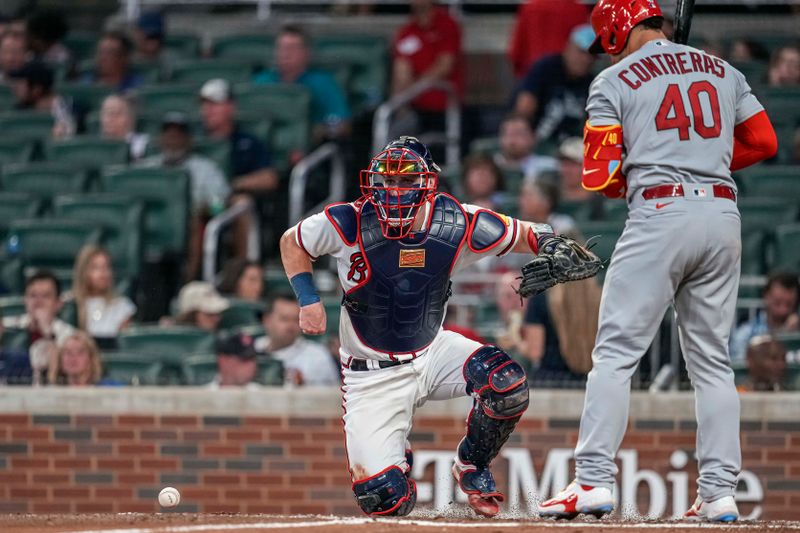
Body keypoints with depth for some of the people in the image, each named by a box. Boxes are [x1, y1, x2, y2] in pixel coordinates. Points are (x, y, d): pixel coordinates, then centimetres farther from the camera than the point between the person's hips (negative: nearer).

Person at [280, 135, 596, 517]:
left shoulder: (456, 224, -15)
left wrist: (552, 247, -24)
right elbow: (292, 242, -1)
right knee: (386, 501, -14)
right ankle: (388, 462, 28)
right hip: (373, 377, -2)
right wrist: (308, 300, -13)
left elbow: (525, 236, -2)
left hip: (432, 353, 2)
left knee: (507, 383, -29)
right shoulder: (350, 225, -20)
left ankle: (472, 466, 3)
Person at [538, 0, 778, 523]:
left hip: (660, 212, -5)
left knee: (616, 352, -3)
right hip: (723, 214, 5)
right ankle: (719, 492, 4)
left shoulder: (615, 81, 3)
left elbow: (600, 177, -3)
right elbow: (764, 142, 20)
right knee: (712, 359, 10)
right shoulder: (724, 71, 17)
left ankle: (595, 480, -13)